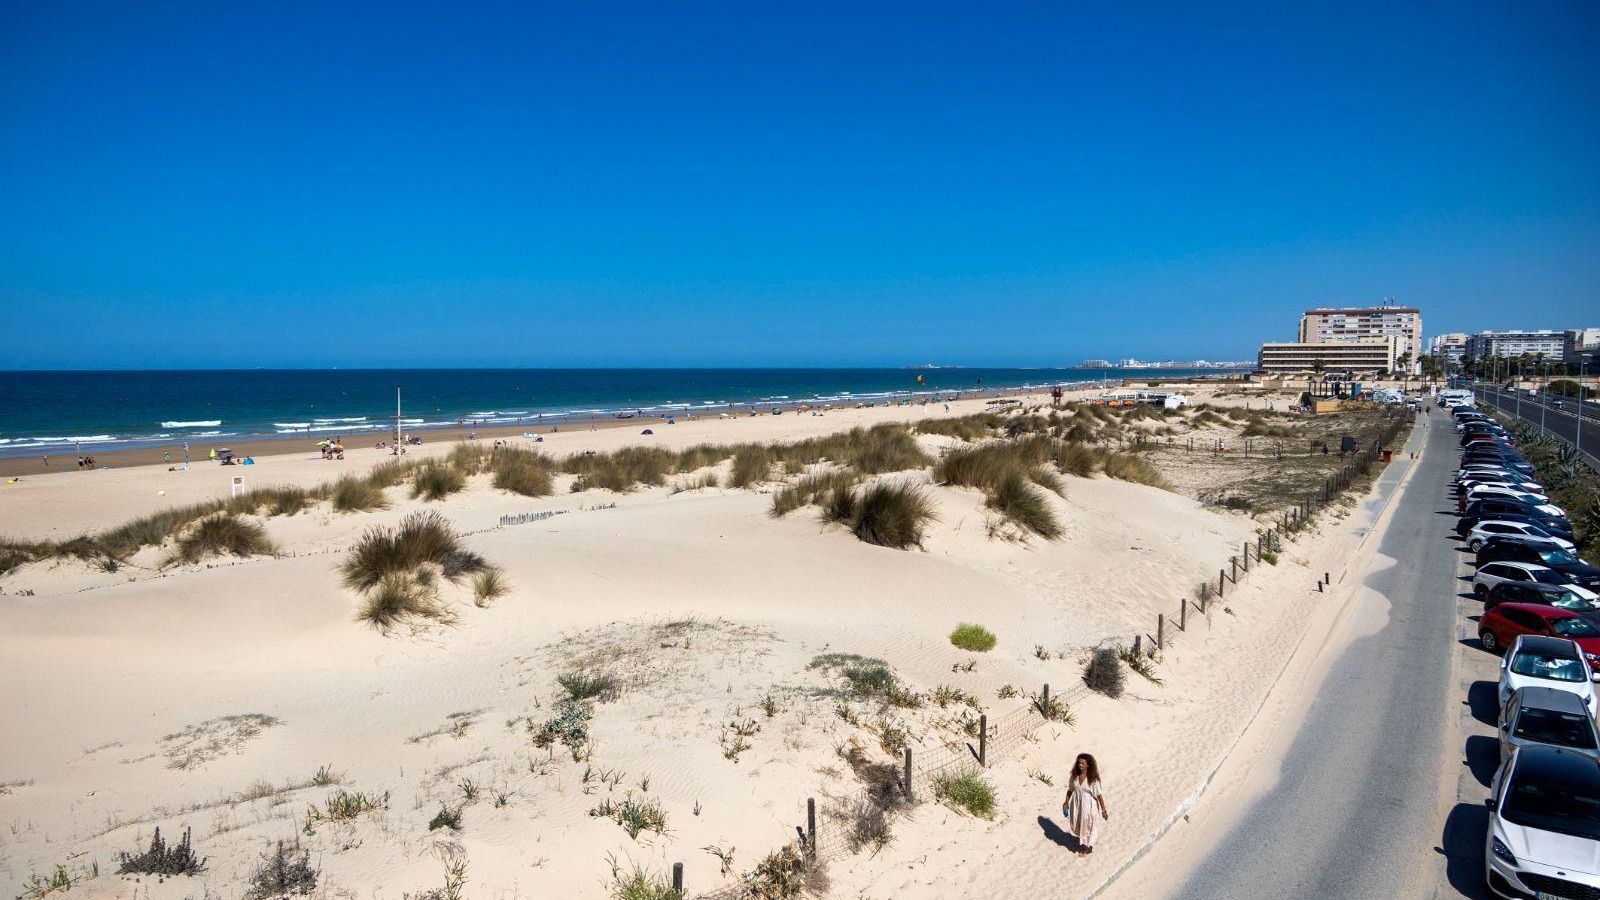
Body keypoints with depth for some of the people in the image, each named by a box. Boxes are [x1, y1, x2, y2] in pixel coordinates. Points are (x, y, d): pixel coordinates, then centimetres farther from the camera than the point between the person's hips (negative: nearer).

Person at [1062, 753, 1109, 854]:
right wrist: (1066, 802, 12)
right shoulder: (1074, 776, -9)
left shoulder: (1093, 779, -22)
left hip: (1089, 805, -4)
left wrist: (1103, 810, -15)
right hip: (1076, 804, 4)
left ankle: (1089, 845, 37)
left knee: (1088, 825, 13)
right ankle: (1081, 842, 45)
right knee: (1077, 824, 18)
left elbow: (1099, 794, -18)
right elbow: (1070, 790, 5)